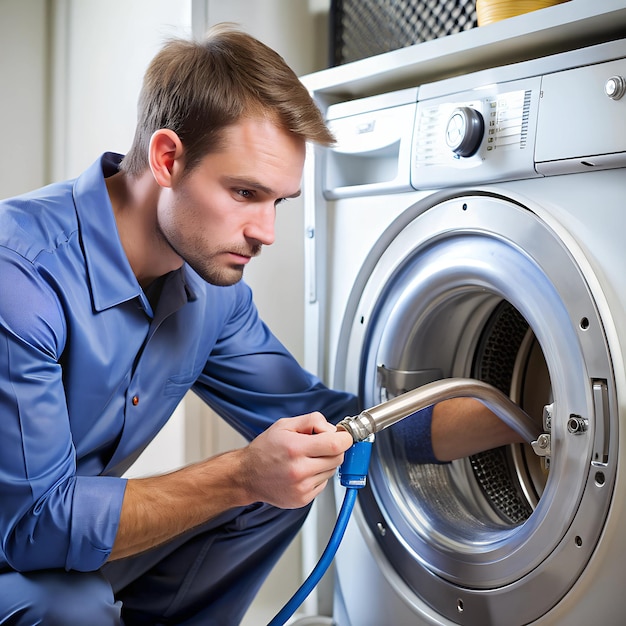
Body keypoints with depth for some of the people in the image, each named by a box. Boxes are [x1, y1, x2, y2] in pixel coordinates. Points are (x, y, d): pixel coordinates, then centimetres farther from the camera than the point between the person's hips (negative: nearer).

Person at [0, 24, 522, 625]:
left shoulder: (213, 289, -5)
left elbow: (320, 417, 2)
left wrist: (513, 418, -6)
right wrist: (243, 475, -35)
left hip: (84, 533, 6)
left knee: (279, 492, -3)